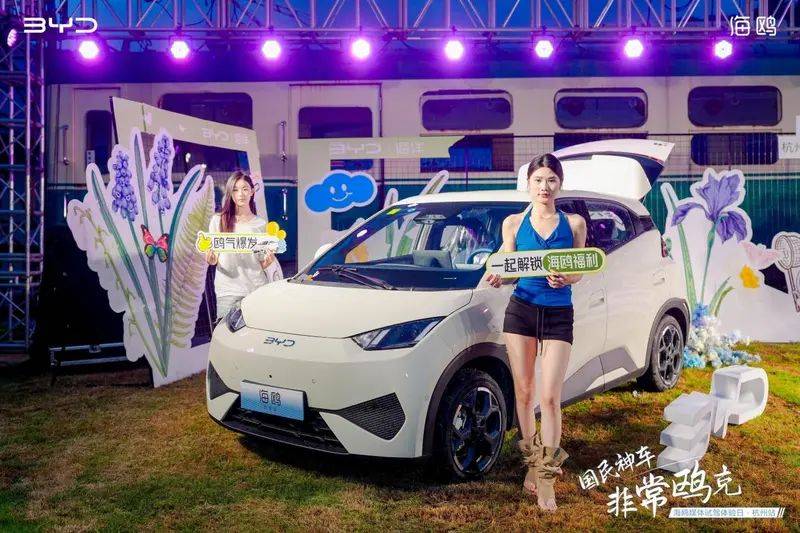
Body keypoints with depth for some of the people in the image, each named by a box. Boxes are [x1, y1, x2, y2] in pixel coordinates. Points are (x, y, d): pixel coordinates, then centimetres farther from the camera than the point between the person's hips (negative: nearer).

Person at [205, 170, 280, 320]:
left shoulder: (260, 224, 8)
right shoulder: (218, 220, 5)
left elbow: (263, 263, 9)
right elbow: (213, 259, 9)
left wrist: (269, 258, -13)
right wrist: (210, 258, -13)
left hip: (257, 289, 1)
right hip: (228, 290, 0)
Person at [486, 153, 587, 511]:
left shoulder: (574, 223, 5)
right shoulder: (514, 223, 6)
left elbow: (580, 271, 7)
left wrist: (566, 279, -16)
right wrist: (497, 278, -16)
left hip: (559, 314, -1)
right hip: (521, 309, 1)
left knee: (550, 397, -7)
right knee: (524, 392, 7)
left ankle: (546, 480, 2)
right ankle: (532, 463, 26)